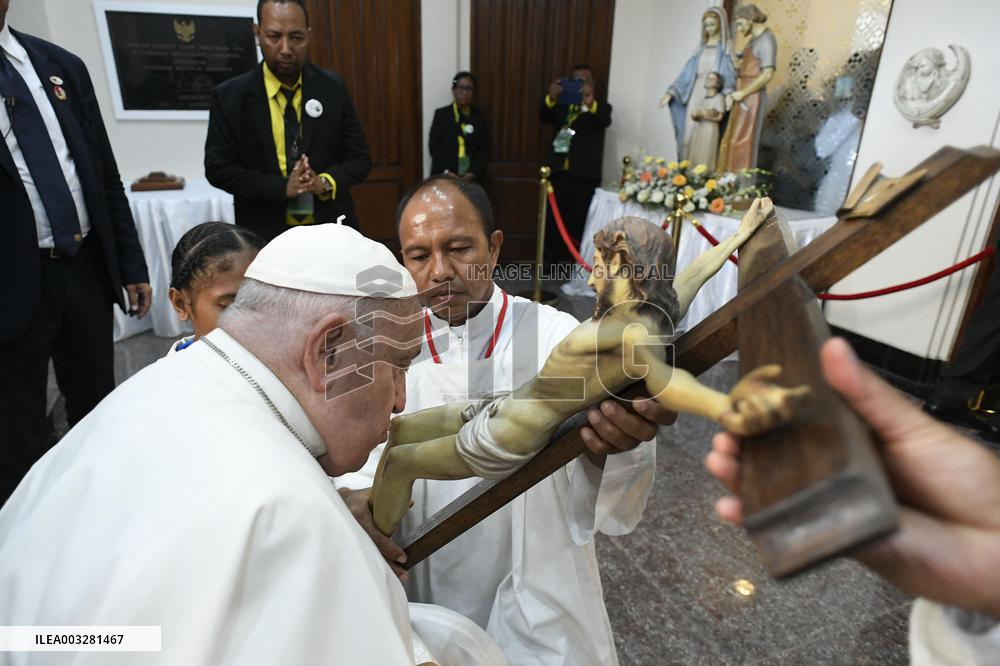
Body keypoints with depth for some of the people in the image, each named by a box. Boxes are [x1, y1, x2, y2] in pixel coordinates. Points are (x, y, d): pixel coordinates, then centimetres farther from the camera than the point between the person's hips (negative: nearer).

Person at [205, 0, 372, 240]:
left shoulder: (333, 88, 0)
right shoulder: (229, 96, -3)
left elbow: (359, 158, 1)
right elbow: (217, 167, -6)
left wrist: (325, 183, -18)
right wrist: (282, 187, -19)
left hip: (332, 230, 1)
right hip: (264, 235, -1)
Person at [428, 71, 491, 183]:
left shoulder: (480, 117, 10)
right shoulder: (441, 114, 7)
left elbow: (485, 149, 5)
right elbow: (434, 145, 1)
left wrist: (474, 172, -10)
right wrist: (445, 171, -12)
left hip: (473, 178, 1)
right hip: (443, 176, -1)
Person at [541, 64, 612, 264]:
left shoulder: (601, 107, 9)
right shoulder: (561, 105, 18)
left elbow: (605, 121, -14)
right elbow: (544, 117, 0)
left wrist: (590, 102, -34)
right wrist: (551, 97, -21)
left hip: (584, 175, -3)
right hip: (558, 172, 3)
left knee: (580, 221, -2)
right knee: (552, 218, 5)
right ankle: (551, 260, 15)